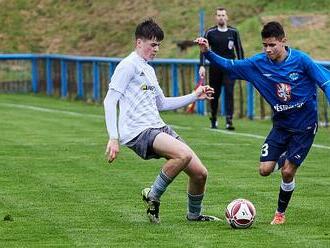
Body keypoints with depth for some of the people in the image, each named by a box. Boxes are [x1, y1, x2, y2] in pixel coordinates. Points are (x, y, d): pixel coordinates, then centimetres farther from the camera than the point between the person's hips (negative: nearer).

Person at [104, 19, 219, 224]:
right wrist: (113, 138, -20)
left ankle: (194, 214, 27)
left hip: (158, 129, 9)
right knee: (184, 154, -33)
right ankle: (153, 196, -14)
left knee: (200, 172, 2)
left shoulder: (149, 69, 22)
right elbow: (110, 101, -12)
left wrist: (195, 96, 27)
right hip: (137, 132, -9)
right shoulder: (128, 65, -6)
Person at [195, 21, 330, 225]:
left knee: (287, 172, -6)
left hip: (304, 126, -4)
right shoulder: (259, 63, -7)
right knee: (265, 169, -7)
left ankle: (281, 213, 16)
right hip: (281, 124, 4)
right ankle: (284, 159, 29)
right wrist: (208, 53, -16)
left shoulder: (301, 60, -17)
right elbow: (229, 66, -2)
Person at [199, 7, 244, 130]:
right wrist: (202, 66, -11)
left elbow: (239, 50, 10)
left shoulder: (233, 32, 4)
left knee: (229, 92, -14)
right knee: (214, 94, 8)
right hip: (215, 68, 1)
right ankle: (213, 119, 27)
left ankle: (229, 121, -17)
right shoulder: (210, 33, 2)